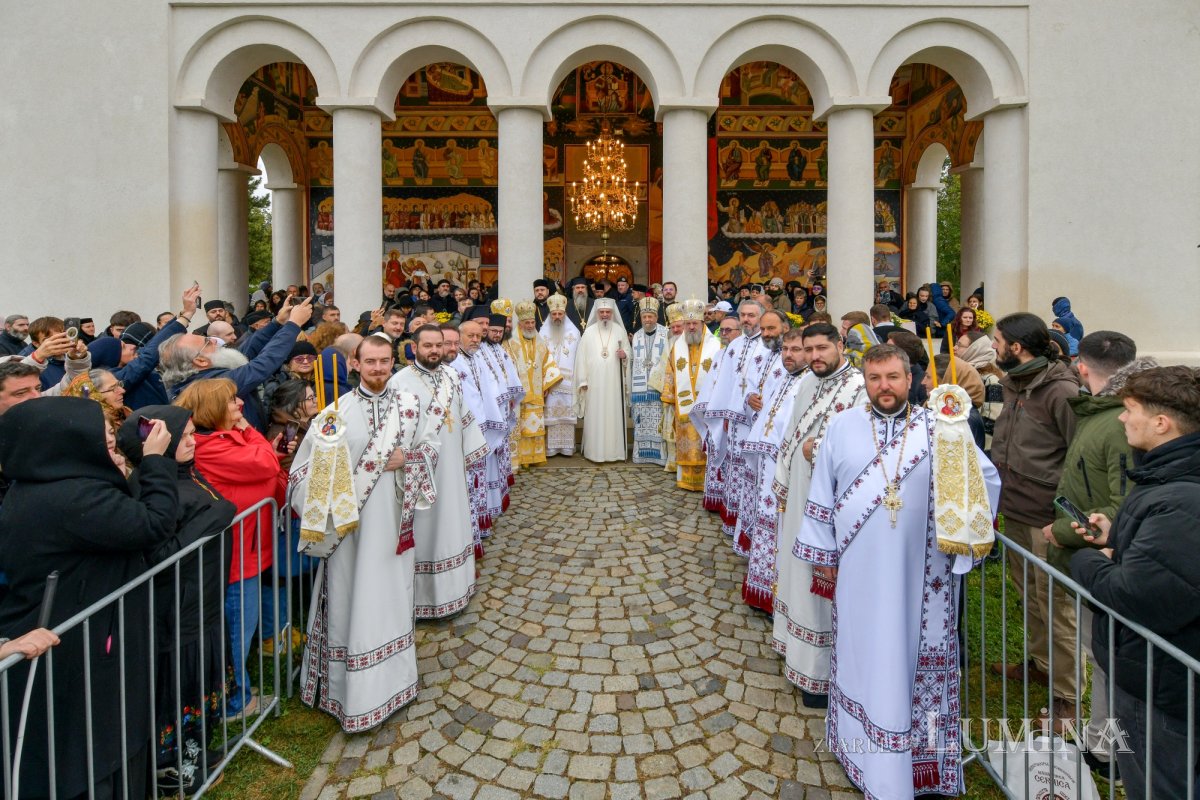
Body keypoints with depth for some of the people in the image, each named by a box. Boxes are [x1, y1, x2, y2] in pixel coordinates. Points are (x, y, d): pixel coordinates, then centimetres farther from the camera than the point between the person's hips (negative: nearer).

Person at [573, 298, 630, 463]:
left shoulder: (620, 330, 6)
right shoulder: (589, 332, 2)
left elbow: (628, 353, 11)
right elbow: (582, 357, 0)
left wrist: (624, 355, -14)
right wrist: (583, 381, -5)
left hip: (613, 382, 1)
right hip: (594, 382, -1)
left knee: (613, 414, 2)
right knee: (595, 416, 0)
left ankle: (614, 451, 10)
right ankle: (594, 451, 7)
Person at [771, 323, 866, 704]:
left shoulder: (859, 387, -17)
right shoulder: (806, 383, 9)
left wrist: (818, 450, -16)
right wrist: (782, 486, 15)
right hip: (799, 496, 8)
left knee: (824, 582, 2)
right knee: (798, 571, 19)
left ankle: (824, 673, 19)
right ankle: (800, 649, 38)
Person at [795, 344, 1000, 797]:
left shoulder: (939, 431, -3)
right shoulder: (842, 427, -1)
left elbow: (987, 479, 6)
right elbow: (821, 495, 3)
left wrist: (964, 532, 0)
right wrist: (823, 554, 4)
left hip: (922, 575, 0)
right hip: (860, 573, 1)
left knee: (917, 659, 10)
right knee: (865, 657, 13)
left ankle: (921, 753, 28)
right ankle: (865, 749, 31)